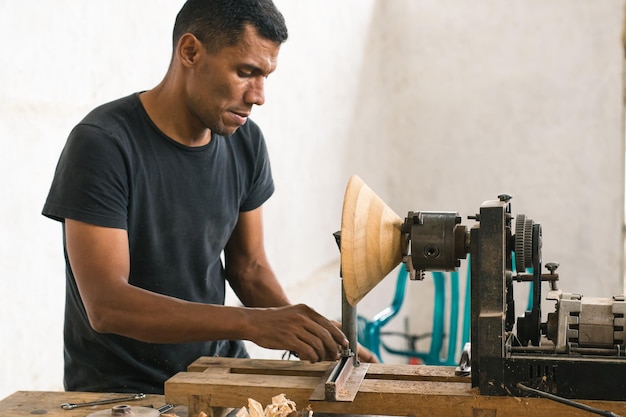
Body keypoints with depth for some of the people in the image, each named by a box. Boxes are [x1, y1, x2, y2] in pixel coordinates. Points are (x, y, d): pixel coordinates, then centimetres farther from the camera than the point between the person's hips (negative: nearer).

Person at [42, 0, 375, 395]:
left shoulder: (246, 143, 0)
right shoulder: (103, 144, -18)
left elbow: (249, 267, 8)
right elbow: (106, 305, -25)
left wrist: (313, 339, -9)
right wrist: (252, 322, -33)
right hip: (122, 389, -5)